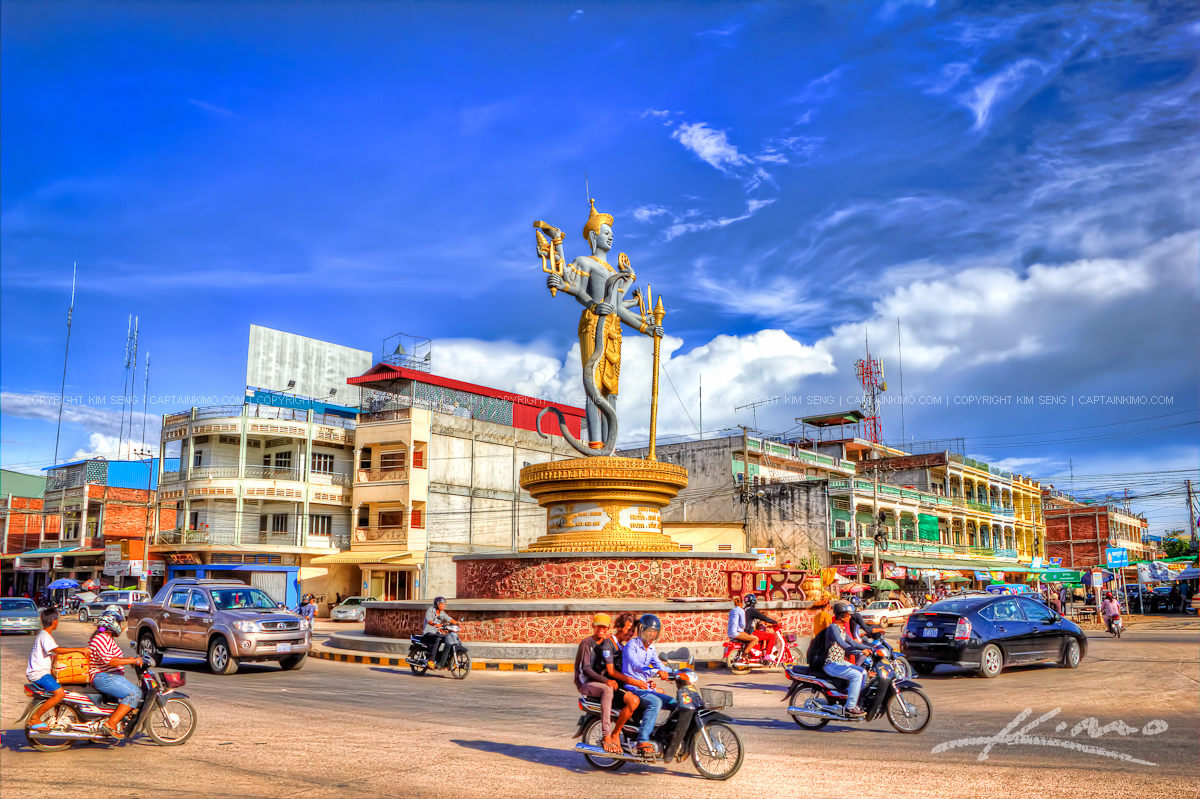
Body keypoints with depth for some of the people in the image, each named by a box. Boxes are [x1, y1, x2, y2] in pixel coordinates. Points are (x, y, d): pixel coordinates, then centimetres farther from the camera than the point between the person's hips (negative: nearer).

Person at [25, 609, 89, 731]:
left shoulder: (46, 635, 16)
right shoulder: (44, 636, -16)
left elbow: (54, 654, 28)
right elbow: (57, 650, -33)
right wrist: (78, 649, -34)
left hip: (44, 671, 11)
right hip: (38, 673, -11)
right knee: (60, 693, -26)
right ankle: (34, 719, -18)